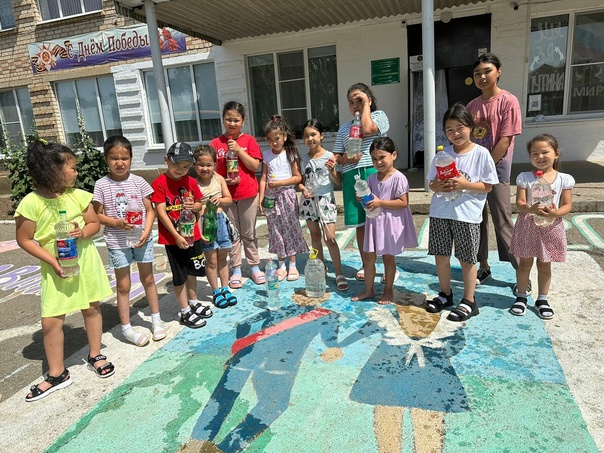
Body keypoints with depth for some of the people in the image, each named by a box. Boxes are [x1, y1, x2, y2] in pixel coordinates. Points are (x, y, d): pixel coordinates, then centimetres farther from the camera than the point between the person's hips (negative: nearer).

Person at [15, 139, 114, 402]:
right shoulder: (31, 203, -14)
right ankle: (57, 374, 19)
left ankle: (95, 355, 33)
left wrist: (84, 232, -17)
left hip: (85, 261, 3)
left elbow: (95, 224, 5)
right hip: (55, 268, -3)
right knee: (51, 322, 1)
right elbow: (24, 240, -9)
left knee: (92, 309, 13)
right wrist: (51, 260, -18)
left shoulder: (78, 195, -4)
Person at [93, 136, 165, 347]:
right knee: (123, 285, 8)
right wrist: (117, 223, -20)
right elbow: (98, 215, -3)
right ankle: (126, 329, 22)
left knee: (148, 279, 15)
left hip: (142, 239, 2)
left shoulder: (138, 182, -3)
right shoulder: (102, 185, -7)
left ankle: (156, 319, 31)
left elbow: (150, 210, 0)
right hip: (117, 242, -2)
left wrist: (146, 232, -13)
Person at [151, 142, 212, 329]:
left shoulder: (191, 182, 2)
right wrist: (176, 236, -22)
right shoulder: (159, 183, -13)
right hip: (172, 238, -5)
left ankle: (194, 303, 38)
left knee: (193, 271, 18)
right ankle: (185, 312, 19)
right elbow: (161, 213, -17)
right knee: (180, 276, 6)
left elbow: (199, 203, 13)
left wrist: (193, 206, -12)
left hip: (193, 234, 5)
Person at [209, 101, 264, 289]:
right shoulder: (215, 143, 1)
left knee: (249, 233, 11)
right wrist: (223, 180, -15)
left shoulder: (249, 140, -1)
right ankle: (236, 270, 20)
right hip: (226, 194, 1)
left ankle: (255, 267, 23)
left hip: (248, 194, -1)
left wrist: (239, 149, -18)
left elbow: (255, 166, -9)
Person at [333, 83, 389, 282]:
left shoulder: (379, 116, 9)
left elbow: (367, 129, -13)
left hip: (373, 173, -4)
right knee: (360, 223, 7)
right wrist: (346, 159, -7)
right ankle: (366, 265, 19)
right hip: (351, 177, 4)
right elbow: (336, 157, 16)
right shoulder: (344, 128, 19)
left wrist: (366, 104, -2)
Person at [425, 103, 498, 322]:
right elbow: (431, 183, 8)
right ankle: (445, 294, 31)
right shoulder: (443, 154, 4)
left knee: (467, 259, 7)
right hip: (440, 213, 4)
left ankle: (469, 302, 21)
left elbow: (487, 186, -4)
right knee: (440, 255, 12)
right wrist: (438, 186, -14)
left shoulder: (481, 153, -5)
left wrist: (465, 184, -19)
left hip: (467, 214, -4)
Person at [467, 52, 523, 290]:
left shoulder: (508, 101, -7)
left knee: (503, 222, -4)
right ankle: (483, 267, 23)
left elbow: (505, 140, -13)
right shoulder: (472, 105, 10)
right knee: (477, 220, 10)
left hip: (496, 168, -6)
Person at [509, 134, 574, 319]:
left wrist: (556, 213, -23)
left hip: (551, 227, 1)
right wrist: (531, 209, -30)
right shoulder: (524, 177, -3)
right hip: (527, 225, -1)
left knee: (545, 265, 12)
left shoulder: (564, 179, 0)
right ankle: (521, 296, 25)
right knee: (525, 262, 9)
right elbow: (519, 202, -9)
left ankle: (542, 299, 27)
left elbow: (567, 205, -2)